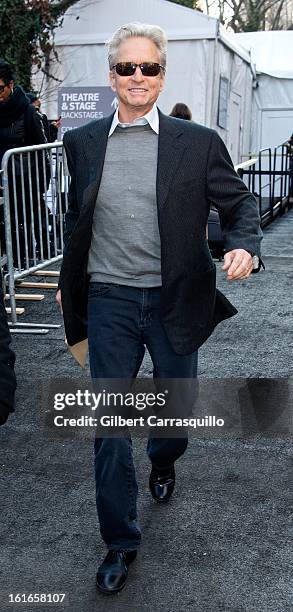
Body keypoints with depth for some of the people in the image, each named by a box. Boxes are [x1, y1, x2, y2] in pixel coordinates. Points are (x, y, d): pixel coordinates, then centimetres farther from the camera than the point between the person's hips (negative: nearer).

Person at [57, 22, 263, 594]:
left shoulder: (197, 142, -4)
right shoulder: (83, 141, 3)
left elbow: (239, 202, 3)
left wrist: (244, 247, -17)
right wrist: (70, 283, 20)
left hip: (174, 299, 0)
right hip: (109, 301, 1)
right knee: (110, 425, 3)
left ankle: (162, 463, 55)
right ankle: (120, 542, 20)